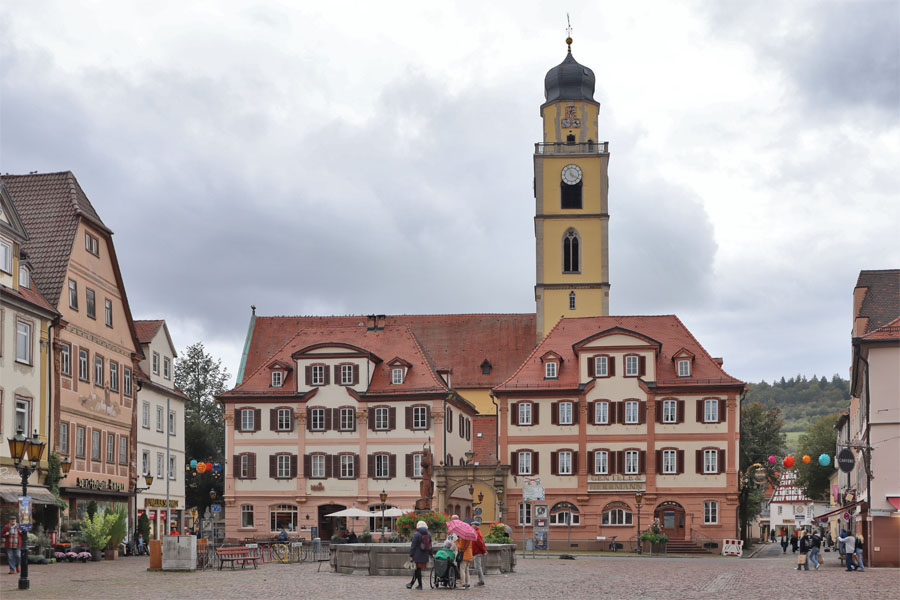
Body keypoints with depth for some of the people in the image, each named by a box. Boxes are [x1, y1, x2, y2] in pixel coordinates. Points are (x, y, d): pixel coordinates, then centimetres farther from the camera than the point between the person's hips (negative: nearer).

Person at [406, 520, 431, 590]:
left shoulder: (416, 534, -11)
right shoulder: (429, 535, 6)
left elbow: (413, 546, -12)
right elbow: (430, 546, 13)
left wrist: (411, 555, -9)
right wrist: (430, 554, 22)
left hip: (417, 555, -5)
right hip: (425, 556, 5)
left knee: (418, 569, 2)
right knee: (417, 569, 13)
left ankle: (420, 585, 3)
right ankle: (411, 583, 22)